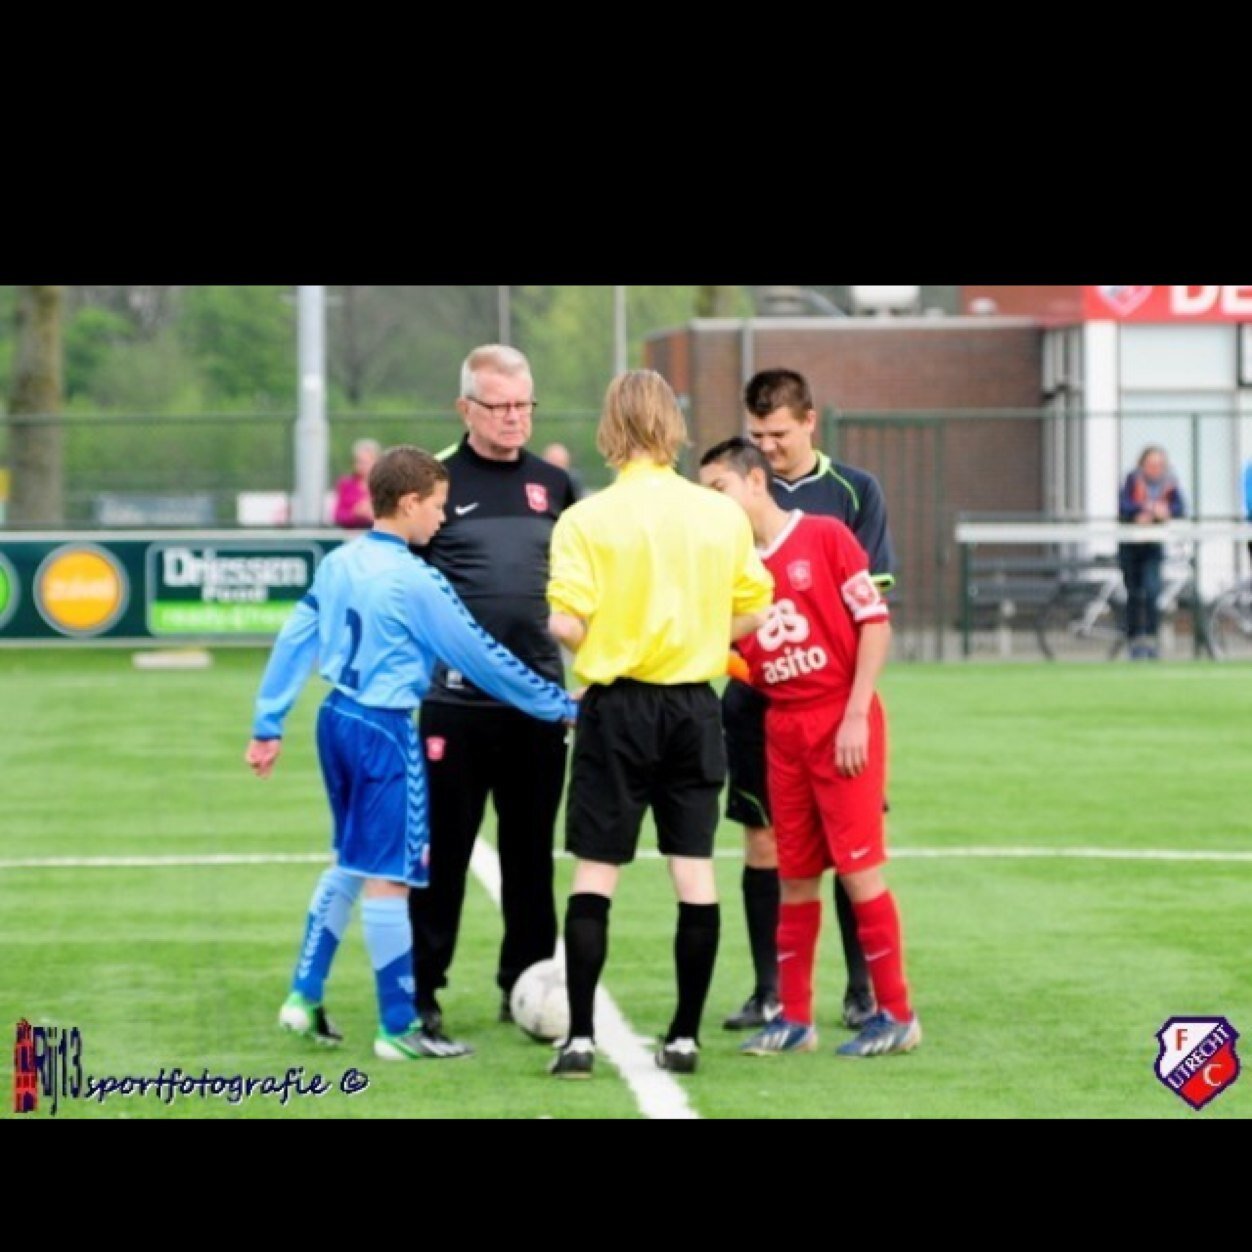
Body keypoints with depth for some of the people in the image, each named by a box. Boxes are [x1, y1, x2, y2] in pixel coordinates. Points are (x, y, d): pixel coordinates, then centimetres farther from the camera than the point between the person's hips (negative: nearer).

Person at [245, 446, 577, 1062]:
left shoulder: (337, 565, 6)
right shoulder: (416, 582, -16)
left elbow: (293, 641, 9)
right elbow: (481, 657, -11)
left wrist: (268, 725, 16)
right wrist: (559, 706, -1)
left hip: (337, 718, 8)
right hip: (385, 732, -8)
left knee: (350, 863, 21)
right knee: (387, 876, -2)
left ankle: (304, 997, 22)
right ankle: (398, 1029, 3)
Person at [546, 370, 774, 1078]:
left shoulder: (588, 520, -10)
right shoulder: (722, 515, 0)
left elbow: (567, 624, -15)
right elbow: (753, 611, 6)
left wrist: (601, 646, 7)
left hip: (617, 706, -3)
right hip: (694, 706, 3)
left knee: (597, 871, 3)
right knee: (695, 870, 7)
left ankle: (581, 1037, 0)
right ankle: (686, 1035, 9)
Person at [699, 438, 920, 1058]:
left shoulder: (825, 537, -6)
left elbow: (875, 623, -8)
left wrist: (855, 715, -13)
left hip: (841, 724, -5)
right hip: (783, 730, 5)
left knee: (857, 865, -5)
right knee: (794, 876, 8)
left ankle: (897, 1015, 2)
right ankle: (794, 1017, 14)